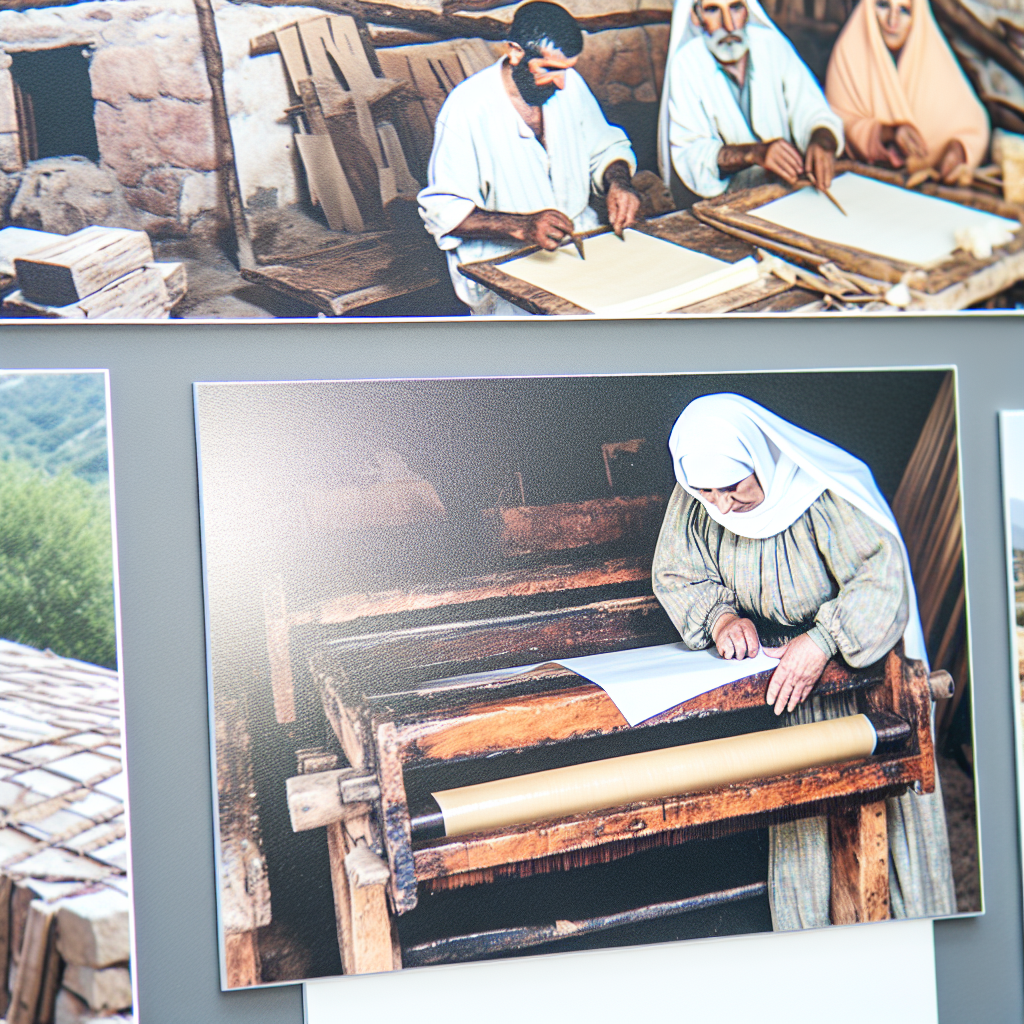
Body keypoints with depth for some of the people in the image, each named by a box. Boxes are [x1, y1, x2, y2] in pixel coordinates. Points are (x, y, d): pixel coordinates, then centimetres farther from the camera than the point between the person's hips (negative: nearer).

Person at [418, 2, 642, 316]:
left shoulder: (569, 84, 5)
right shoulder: (467, 107, -15)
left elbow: (606, 147, 21)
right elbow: (442, 210, -17)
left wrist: (617, 183, -4)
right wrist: (523, 227, -31)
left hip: (578, 239, 7)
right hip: (500, 261, -6)